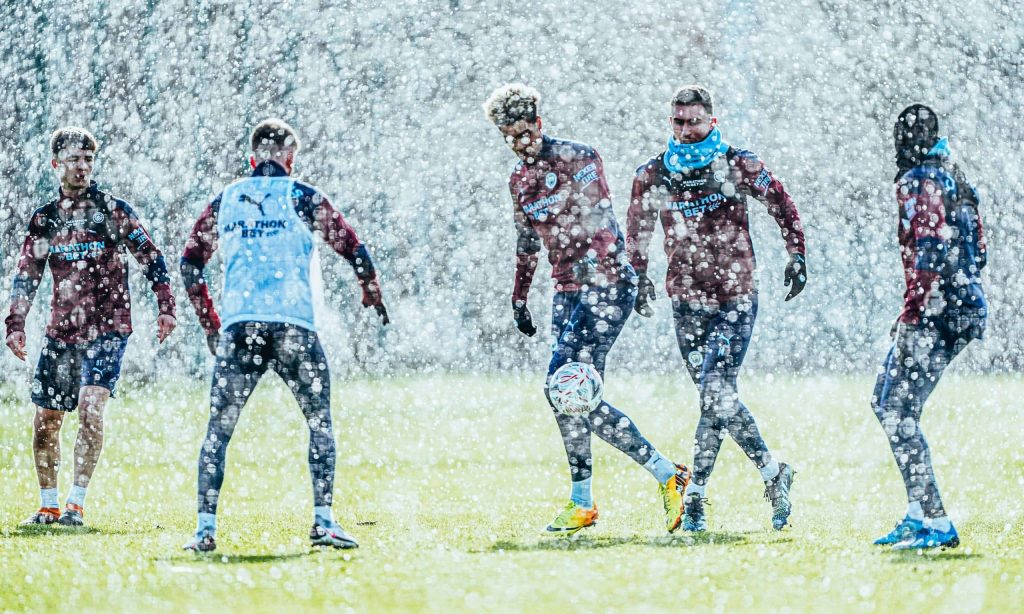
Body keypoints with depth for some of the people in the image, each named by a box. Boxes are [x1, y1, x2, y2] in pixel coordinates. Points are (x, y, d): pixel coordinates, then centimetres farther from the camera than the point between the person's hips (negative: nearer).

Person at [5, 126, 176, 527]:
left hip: (107, 329, -4)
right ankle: (49, 506, 20)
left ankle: (76, 505, -18)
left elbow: (151, 258, 0)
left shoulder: (112, 210, -2)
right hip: (61, 331, 4)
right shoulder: (45, 218, 8)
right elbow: (26, 276, 10)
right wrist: (15, 325, 1)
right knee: (45, 419, 5)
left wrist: (165, 308, -8)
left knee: (90, 407, -21)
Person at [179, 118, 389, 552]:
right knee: (320, 422, 10)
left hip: (237, 327, 2)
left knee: (218, 429, 7)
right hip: (293, 324, -2)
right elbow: (353, 251, 5)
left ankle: (206, 528, -2)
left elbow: (190, 264, 16)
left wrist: (209, 322, 25)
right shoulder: (302, 197, 5)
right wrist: (372, 295, 23)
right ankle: (323, 520, -1)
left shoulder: (225, 201, 14)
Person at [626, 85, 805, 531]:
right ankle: (772, 473, 16)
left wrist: (796, 255, 2)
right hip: (687, 301, 3)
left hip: (736, 298, -3)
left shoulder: (738, 166, -3)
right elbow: (637, 229, 16)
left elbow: (781, 205, 8)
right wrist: (640, 278, 11)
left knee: (716, 393, -15)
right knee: (718, 398, 3)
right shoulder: (652, 176, 2)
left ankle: (696, 495, -7)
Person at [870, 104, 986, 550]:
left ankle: (937, 525, -13)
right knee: (886, 402, 18)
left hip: (935, 312, -10)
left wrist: (912, 316, -20)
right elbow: (976, 252, 21)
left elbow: (929, 253, -20)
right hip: (967, 308, 10)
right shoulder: (955, 180, 19)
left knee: (898, 413, -9)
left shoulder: (919, 183, -9)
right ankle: (918, 513, 15)